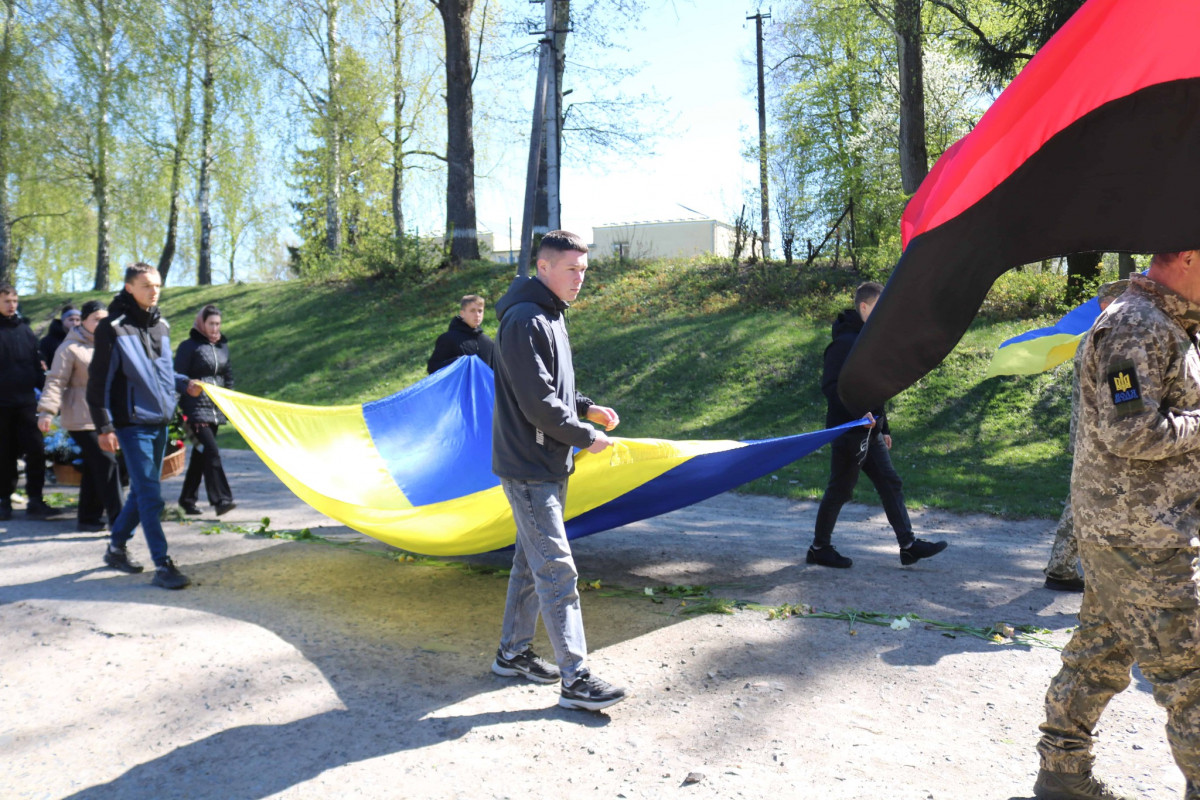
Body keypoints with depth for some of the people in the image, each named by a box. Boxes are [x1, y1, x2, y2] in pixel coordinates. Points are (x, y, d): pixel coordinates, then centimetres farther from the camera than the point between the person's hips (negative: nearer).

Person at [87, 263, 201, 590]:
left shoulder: (160, 326, 11)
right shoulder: (113, 327, -9)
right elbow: (99, 380, -10)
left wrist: (184, 383, 5)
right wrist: (104, 426, -14)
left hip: (160, 423, 7)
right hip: (133, 424, -7)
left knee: (142, 491, 15)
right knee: (150, 494, -9)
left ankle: (116, 547, 32)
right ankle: (163, 565, -6)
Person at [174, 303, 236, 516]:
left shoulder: (222, 346, 13)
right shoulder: (189, 346, -5)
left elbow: (228, 376, 22)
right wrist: (183, 409, -12)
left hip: (216, 410, 6)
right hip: (196, 409, -6)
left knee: (200, 454, 12)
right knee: (211, 451, -15)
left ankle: (187, 499, 23)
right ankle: (220, 499, -15)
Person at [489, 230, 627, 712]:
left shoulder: (550, 316, 15)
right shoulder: (525, 321, -18)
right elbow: (538, 402, -22)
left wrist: (586, 407, 8)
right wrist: (586, 437, -12)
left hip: (549, 464, 10)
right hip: (529, 468, -10)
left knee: (532, 560, 17)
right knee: (557, 568, -8)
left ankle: (512, 652, 29)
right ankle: (575, 679, -1)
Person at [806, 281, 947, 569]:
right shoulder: (845, 341, -14)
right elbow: (830, 386, -21)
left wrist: (884, 428, 21)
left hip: (870, 432, 9)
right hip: (848, 431, -9)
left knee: (890, 483, 9)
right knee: (840, 490, 0)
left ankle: (908, 545, 14)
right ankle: (819, 548, 13)